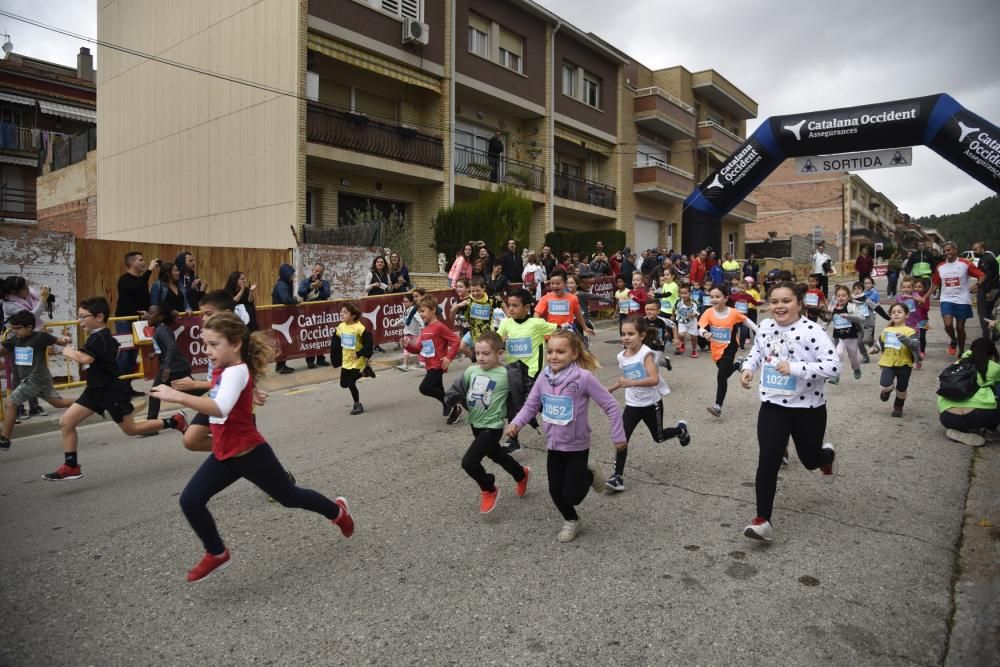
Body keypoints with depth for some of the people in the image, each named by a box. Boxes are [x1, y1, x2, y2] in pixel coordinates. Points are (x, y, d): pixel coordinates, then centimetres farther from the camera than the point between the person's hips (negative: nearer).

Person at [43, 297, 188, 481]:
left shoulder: (98, 338, -20)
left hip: (113, 391, -9)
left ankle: (175, 421, 17)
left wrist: (68, 352, -18)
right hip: (97, 389, 9)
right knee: (66, 421, 1)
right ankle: (71, 466, 6)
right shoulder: (104, 336, 8)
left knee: (130, 429, 4)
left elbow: (85, 358, -38)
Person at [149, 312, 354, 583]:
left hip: (250, 454, -8)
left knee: (289, 497, 12)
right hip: (223, 455, 8)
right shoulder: (223, 370, 2)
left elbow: (220, 408, -46)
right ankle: (217, 554, 19)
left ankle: (337, 510, 39)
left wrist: (177, 396, -50)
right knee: (190, 501, -4)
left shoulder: (237, 371, -26)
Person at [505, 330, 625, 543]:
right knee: (555, 491, 13)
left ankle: (588, 475, 31)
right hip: (554, 445, 5)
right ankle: (571, 521, 41)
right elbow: (531, 405, 3)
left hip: (577, 446, -5)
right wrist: (516, 423, -14)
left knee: (571, 495, 0)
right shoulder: (544, 377, -8)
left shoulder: (583, 377, -23)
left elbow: (611, 406, -16)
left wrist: (618, 436, -12)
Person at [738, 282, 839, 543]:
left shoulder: (812, 330, -20)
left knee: (809, 459, 19)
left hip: (809, 408, -3)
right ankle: (762, 520, -2)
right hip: (773, 405, 3)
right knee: (767, 462, -8)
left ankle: (827, 456, 58)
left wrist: (795, 368, -36)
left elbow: (833, 366, -27)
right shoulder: (765, 326, -2)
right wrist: (748, 367, 2)